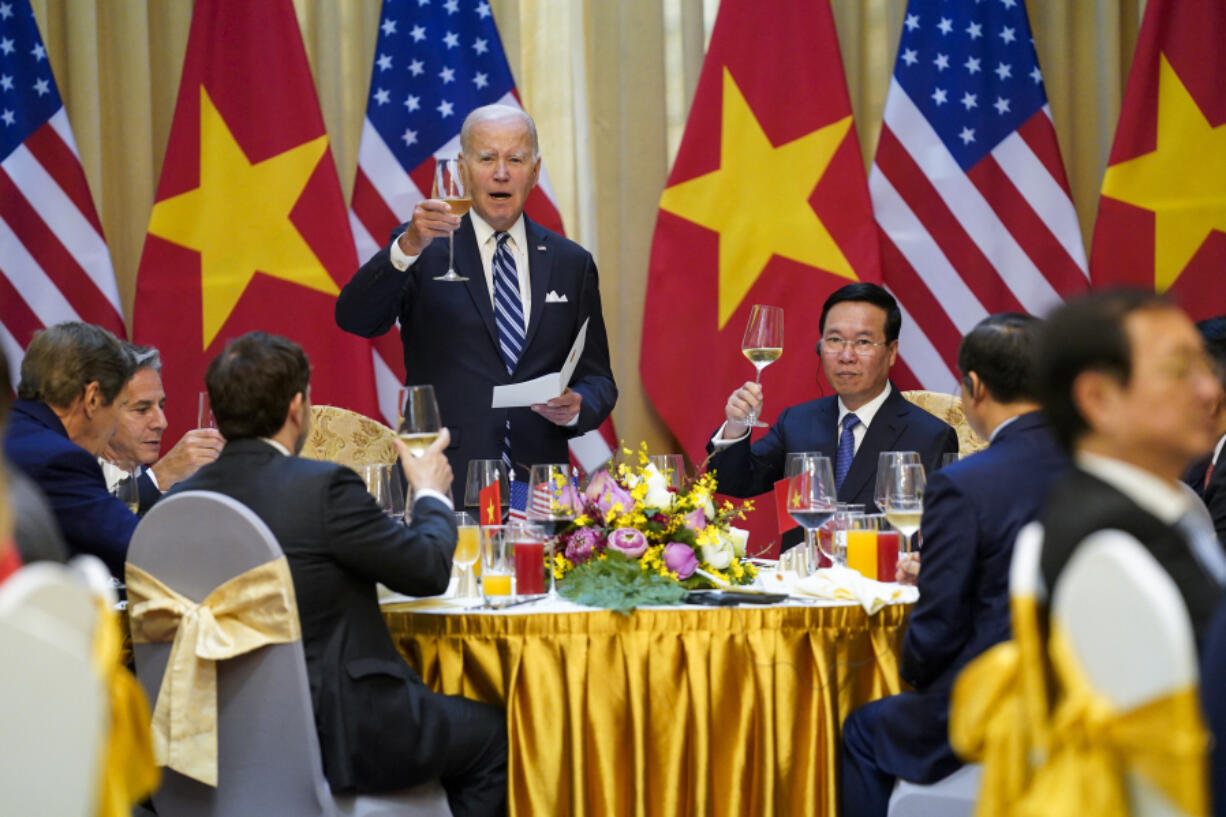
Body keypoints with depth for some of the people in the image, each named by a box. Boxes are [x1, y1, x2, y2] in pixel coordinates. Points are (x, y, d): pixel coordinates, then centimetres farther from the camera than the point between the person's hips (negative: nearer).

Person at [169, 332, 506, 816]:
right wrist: (431, 494, 10)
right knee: (491, 735, 17)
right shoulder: (324, 487, -19)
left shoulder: (181, 499, -1)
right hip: (335, 735, -7)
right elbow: (430, 570, -9)